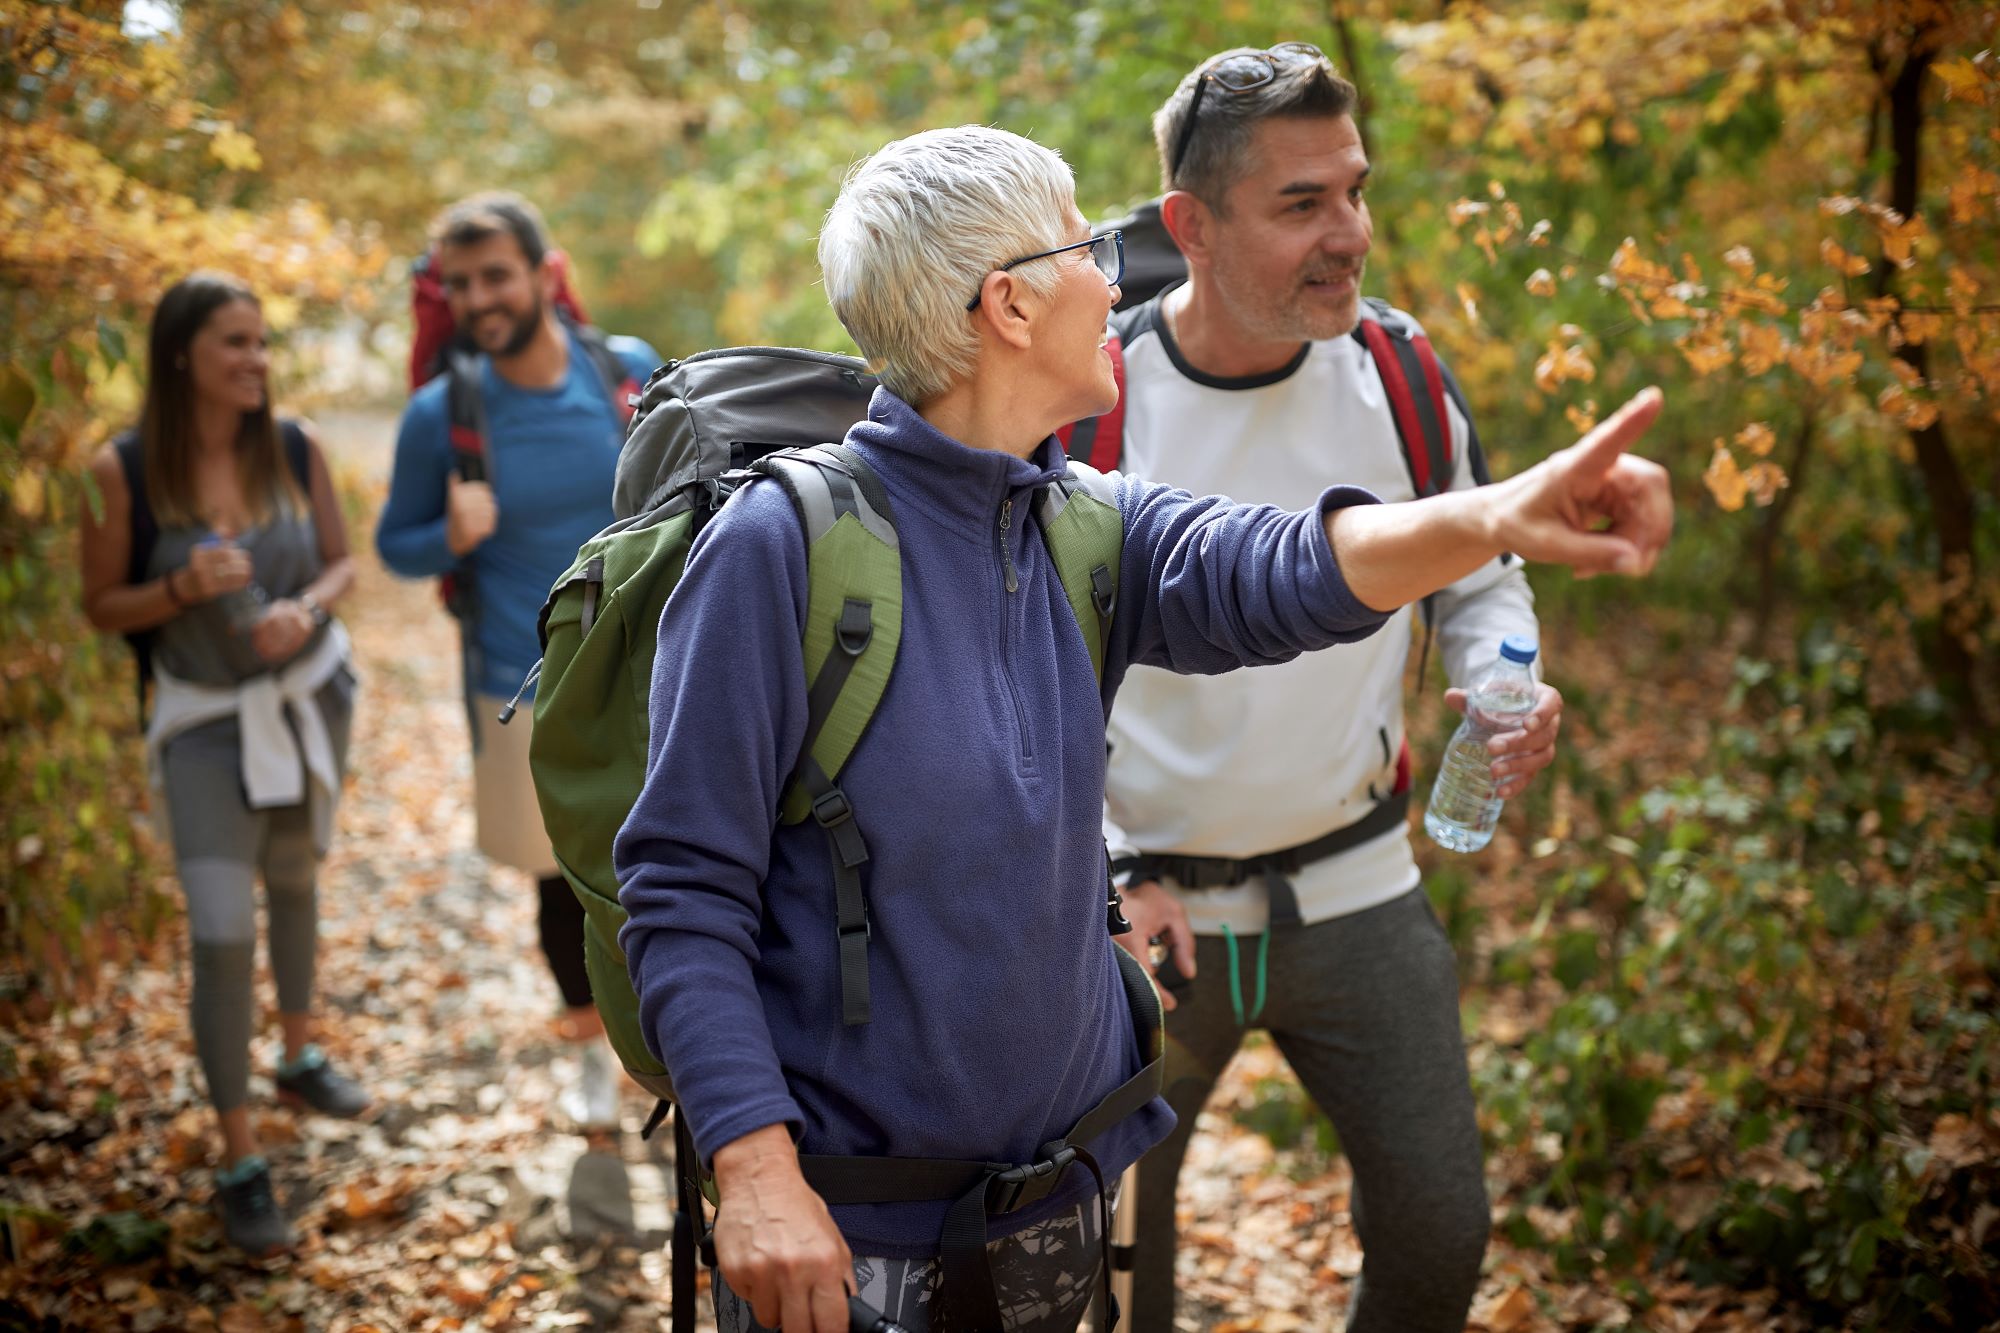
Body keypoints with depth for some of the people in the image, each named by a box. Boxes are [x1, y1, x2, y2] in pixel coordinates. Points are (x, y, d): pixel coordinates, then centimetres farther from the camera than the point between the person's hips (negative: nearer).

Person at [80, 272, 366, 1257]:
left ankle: (300, 1057, 47)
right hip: (207, 720, -4)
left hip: (309, 695, 4)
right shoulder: (122, 471, -18)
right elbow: (101, 607, -9)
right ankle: (240, 1166, 1)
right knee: (221, 935, -11)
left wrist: (307, 608, -19)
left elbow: (340, 561, 2)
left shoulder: (295, 448, -10)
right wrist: (183, 587, -27)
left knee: (294, 880, 23)